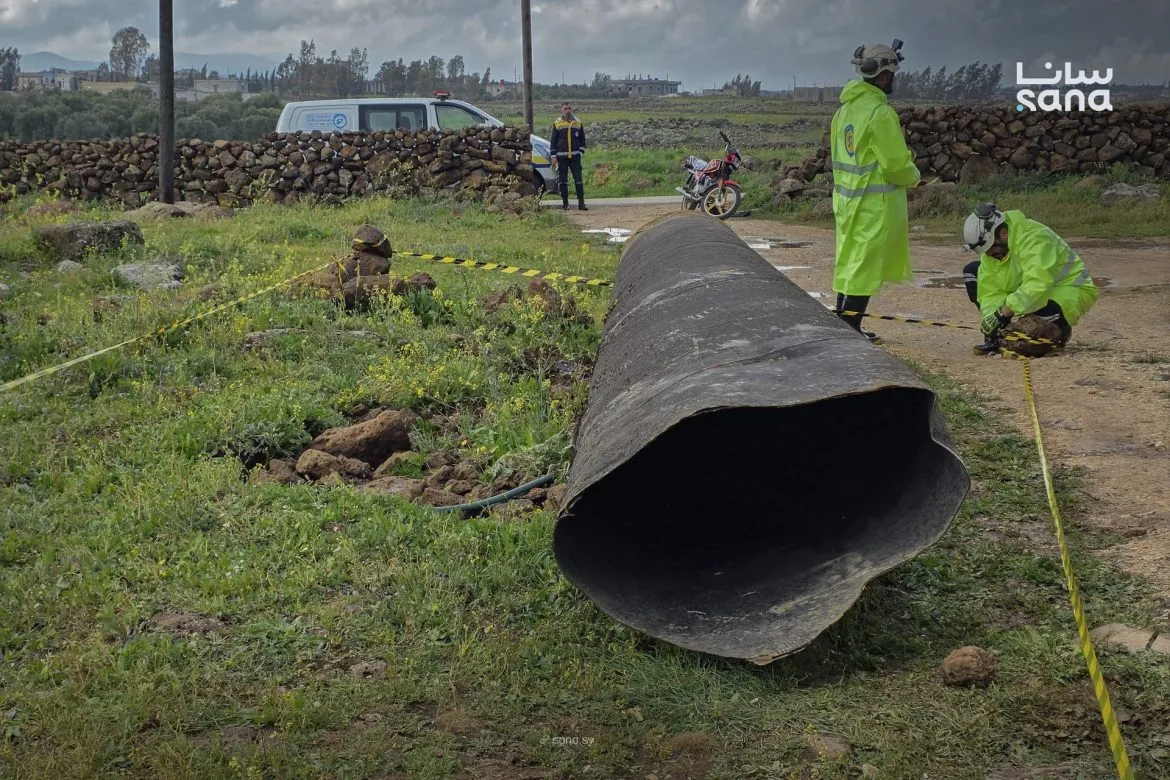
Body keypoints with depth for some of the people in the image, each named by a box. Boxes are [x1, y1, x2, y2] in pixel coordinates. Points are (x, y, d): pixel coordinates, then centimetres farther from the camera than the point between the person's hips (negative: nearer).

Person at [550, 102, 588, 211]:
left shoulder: (578, 123, 8)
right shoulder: (557, 124, 3)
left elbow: (582, 139, 14)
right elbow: (553, 141, 5)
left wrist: (581, 152, 3)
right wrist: (553, 157, -2)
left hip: (575, 156, 1)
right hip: (562, 157, -1)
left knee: (578, 179, -5)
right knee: (563, 180, 3)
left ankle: (581, 203, -4)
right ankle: (565, 203, 10)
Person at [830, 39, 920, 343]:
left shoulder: (845, 109, 9)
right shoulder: (880, 112, -18)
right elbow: (896, 164, -19)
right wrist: (913, 175, 3)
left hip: (847, 200, 9)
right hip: (876, 204, -9)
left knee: (848, 263, 15)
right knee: (865, 267, -3)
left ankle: (843, 324, 22)